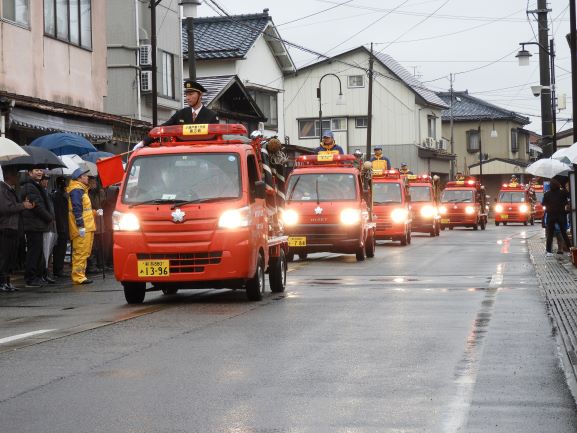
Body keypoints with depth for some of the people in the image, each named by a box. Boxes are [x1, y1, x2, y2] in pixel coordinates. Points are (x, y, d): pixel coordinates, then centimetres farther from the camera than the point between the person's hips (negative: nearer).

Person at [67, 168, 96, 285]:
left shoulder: (81, 189, 21)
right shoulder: (76, 190, -12)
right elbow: (77, 209, -19)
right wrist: (81, 226, -23)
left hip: (86, 227, 11)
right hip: (82, 228, -11)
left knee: (84, 253, 12)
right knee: (81, 253, -11)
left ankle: (80, 275, 16)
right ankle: (78, 276, -11)